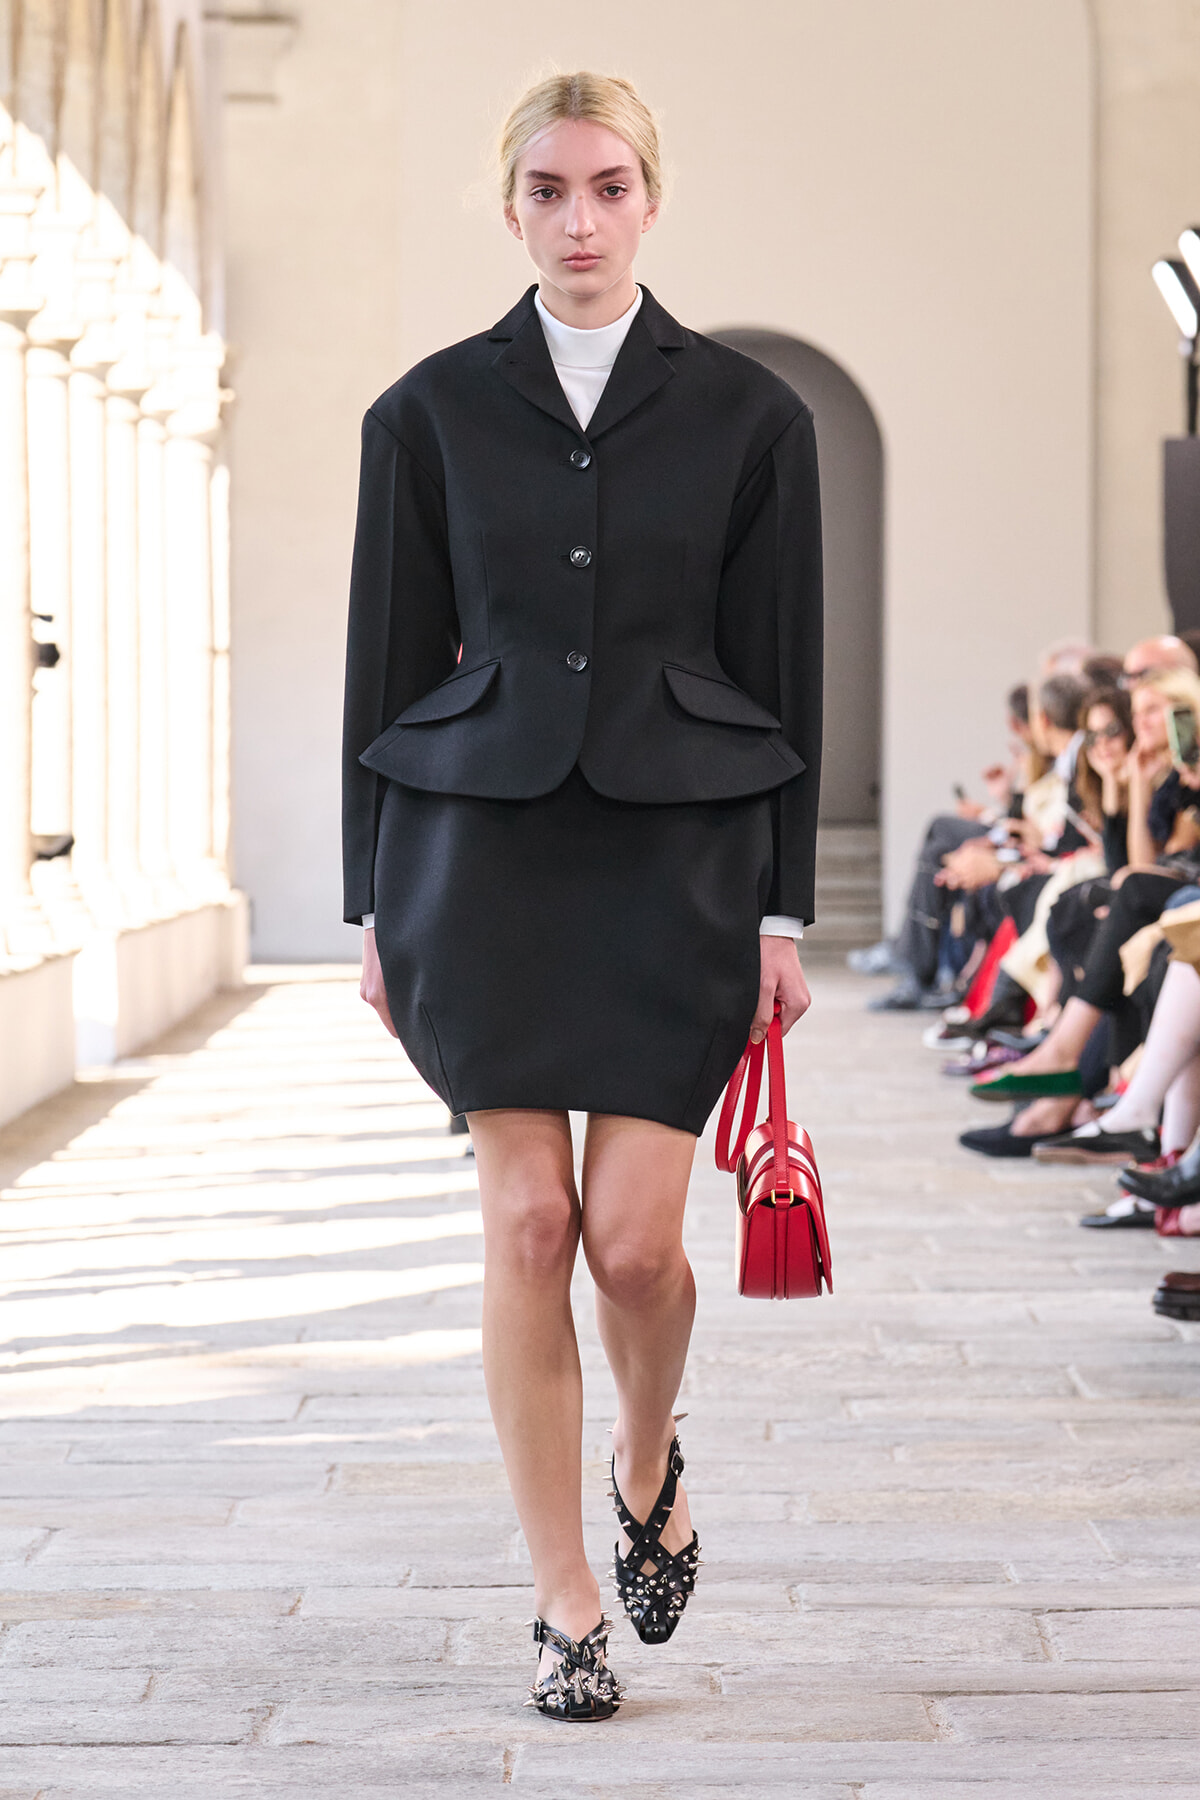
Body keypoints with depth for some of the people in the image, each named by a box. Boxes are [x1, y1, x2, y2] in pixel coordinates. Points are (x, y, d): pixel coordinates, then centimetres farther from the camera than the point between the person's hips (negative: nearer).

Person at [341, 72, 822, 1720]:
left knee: (634, 1233, -6)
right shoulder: (432, 411, 6)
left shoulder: (747, 413, 4)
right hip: (486, 843, 1)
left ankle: (648, 1472, 27)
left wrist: (784, 908, 0)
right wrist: (378, 901, 4)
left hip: (678, 850, -1)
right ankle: (567, 1609, 10)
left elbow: (787, 675, 4)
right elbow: (388, 661, 7)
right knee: (529, 1223, -2)